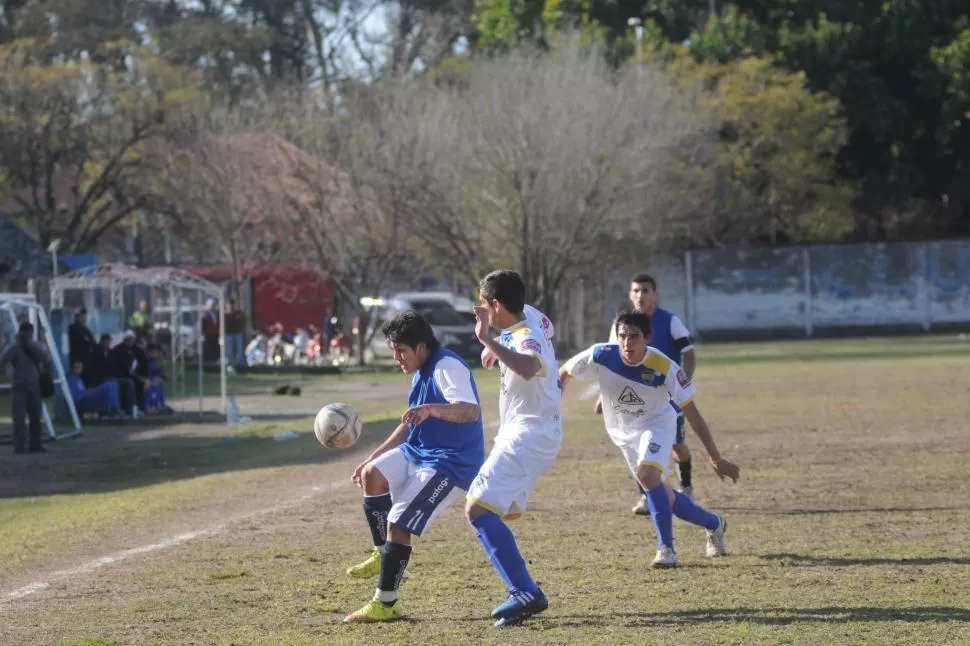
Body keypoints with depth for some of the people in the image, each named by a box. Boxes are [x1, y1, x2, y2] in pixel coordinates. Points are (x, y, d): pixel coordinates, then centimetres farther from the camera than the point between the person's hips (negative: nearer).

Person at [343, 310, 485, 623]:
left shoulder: (447, 367, -18)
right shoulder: (421, 373, 14)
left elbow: (471, 410, -35)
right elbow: (410, 424, 27)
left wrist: (430, 409, -52)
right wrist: (373, 458, 24)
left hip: (451, 464, -10)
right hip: (418, 453, 10)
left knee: (398, 524, -15)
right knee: (371, 475, -11)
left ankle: (385, 604, -7)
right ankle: (382, 553, 4)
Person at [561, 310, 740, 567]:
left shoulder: (664, 367, -28)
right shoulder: (601, 356, -24)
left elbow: (692, 414, -22)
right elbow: (564, 373, -5)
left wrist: (716, 459, -21)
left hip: (657, 423, -4)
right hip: (622, 431, 4)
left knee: (648, 475, -32)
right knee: (664, 496, 9)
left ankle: (666, 547, -17)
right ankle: (715, 525, 35)